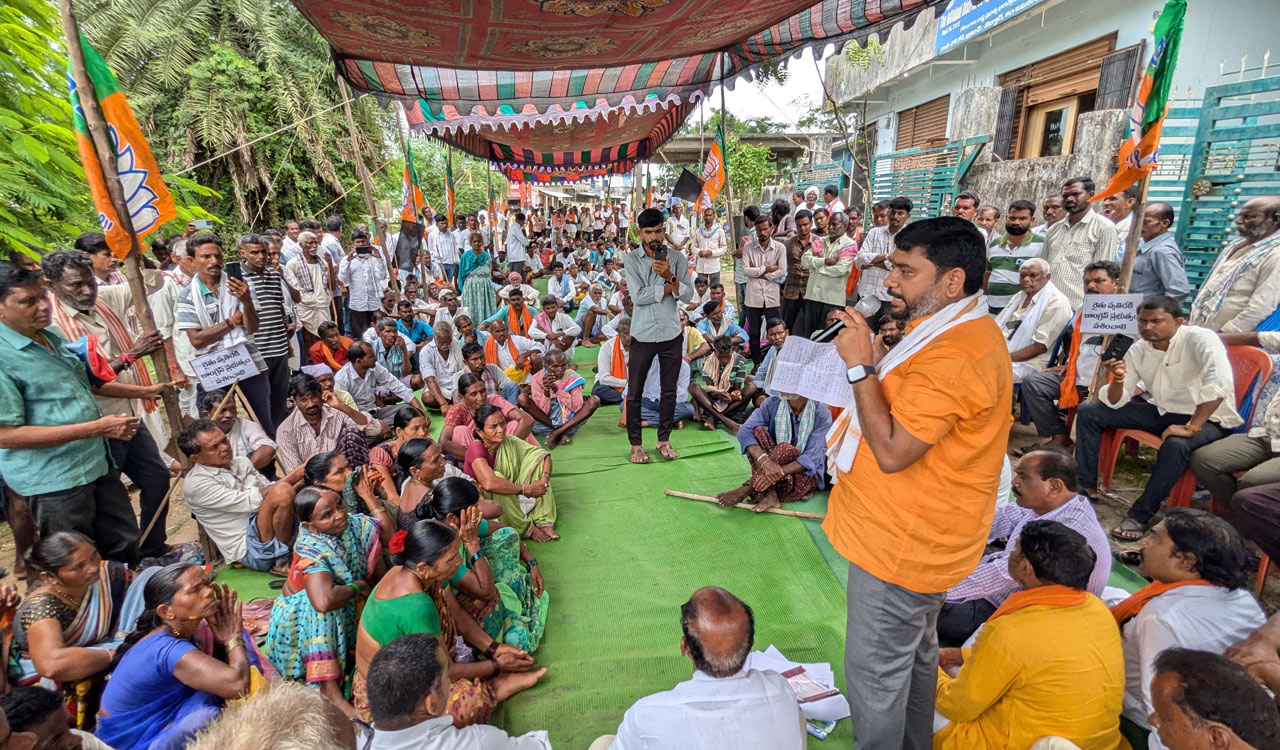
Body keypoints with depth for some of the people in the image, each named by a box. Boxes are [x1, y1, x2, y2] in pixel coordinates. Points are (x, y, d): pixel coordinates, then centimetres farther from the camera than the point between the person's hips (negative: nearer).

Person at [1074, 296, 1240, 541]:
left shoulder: (1199, 339, -19)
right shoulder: (1138, 350, -1)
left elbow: (1219, 383, -35)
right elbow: (1116, 403, -2)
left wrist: (1191, 427, -35)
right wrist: (1118, 379, -24)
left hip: (1206, 418, -6)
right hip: (1160, 410, 6)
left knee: (1175, 445, -39)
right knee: (1088, 412, -5)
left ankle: (1140, 516, -21)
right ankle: (1085, 488, -1)